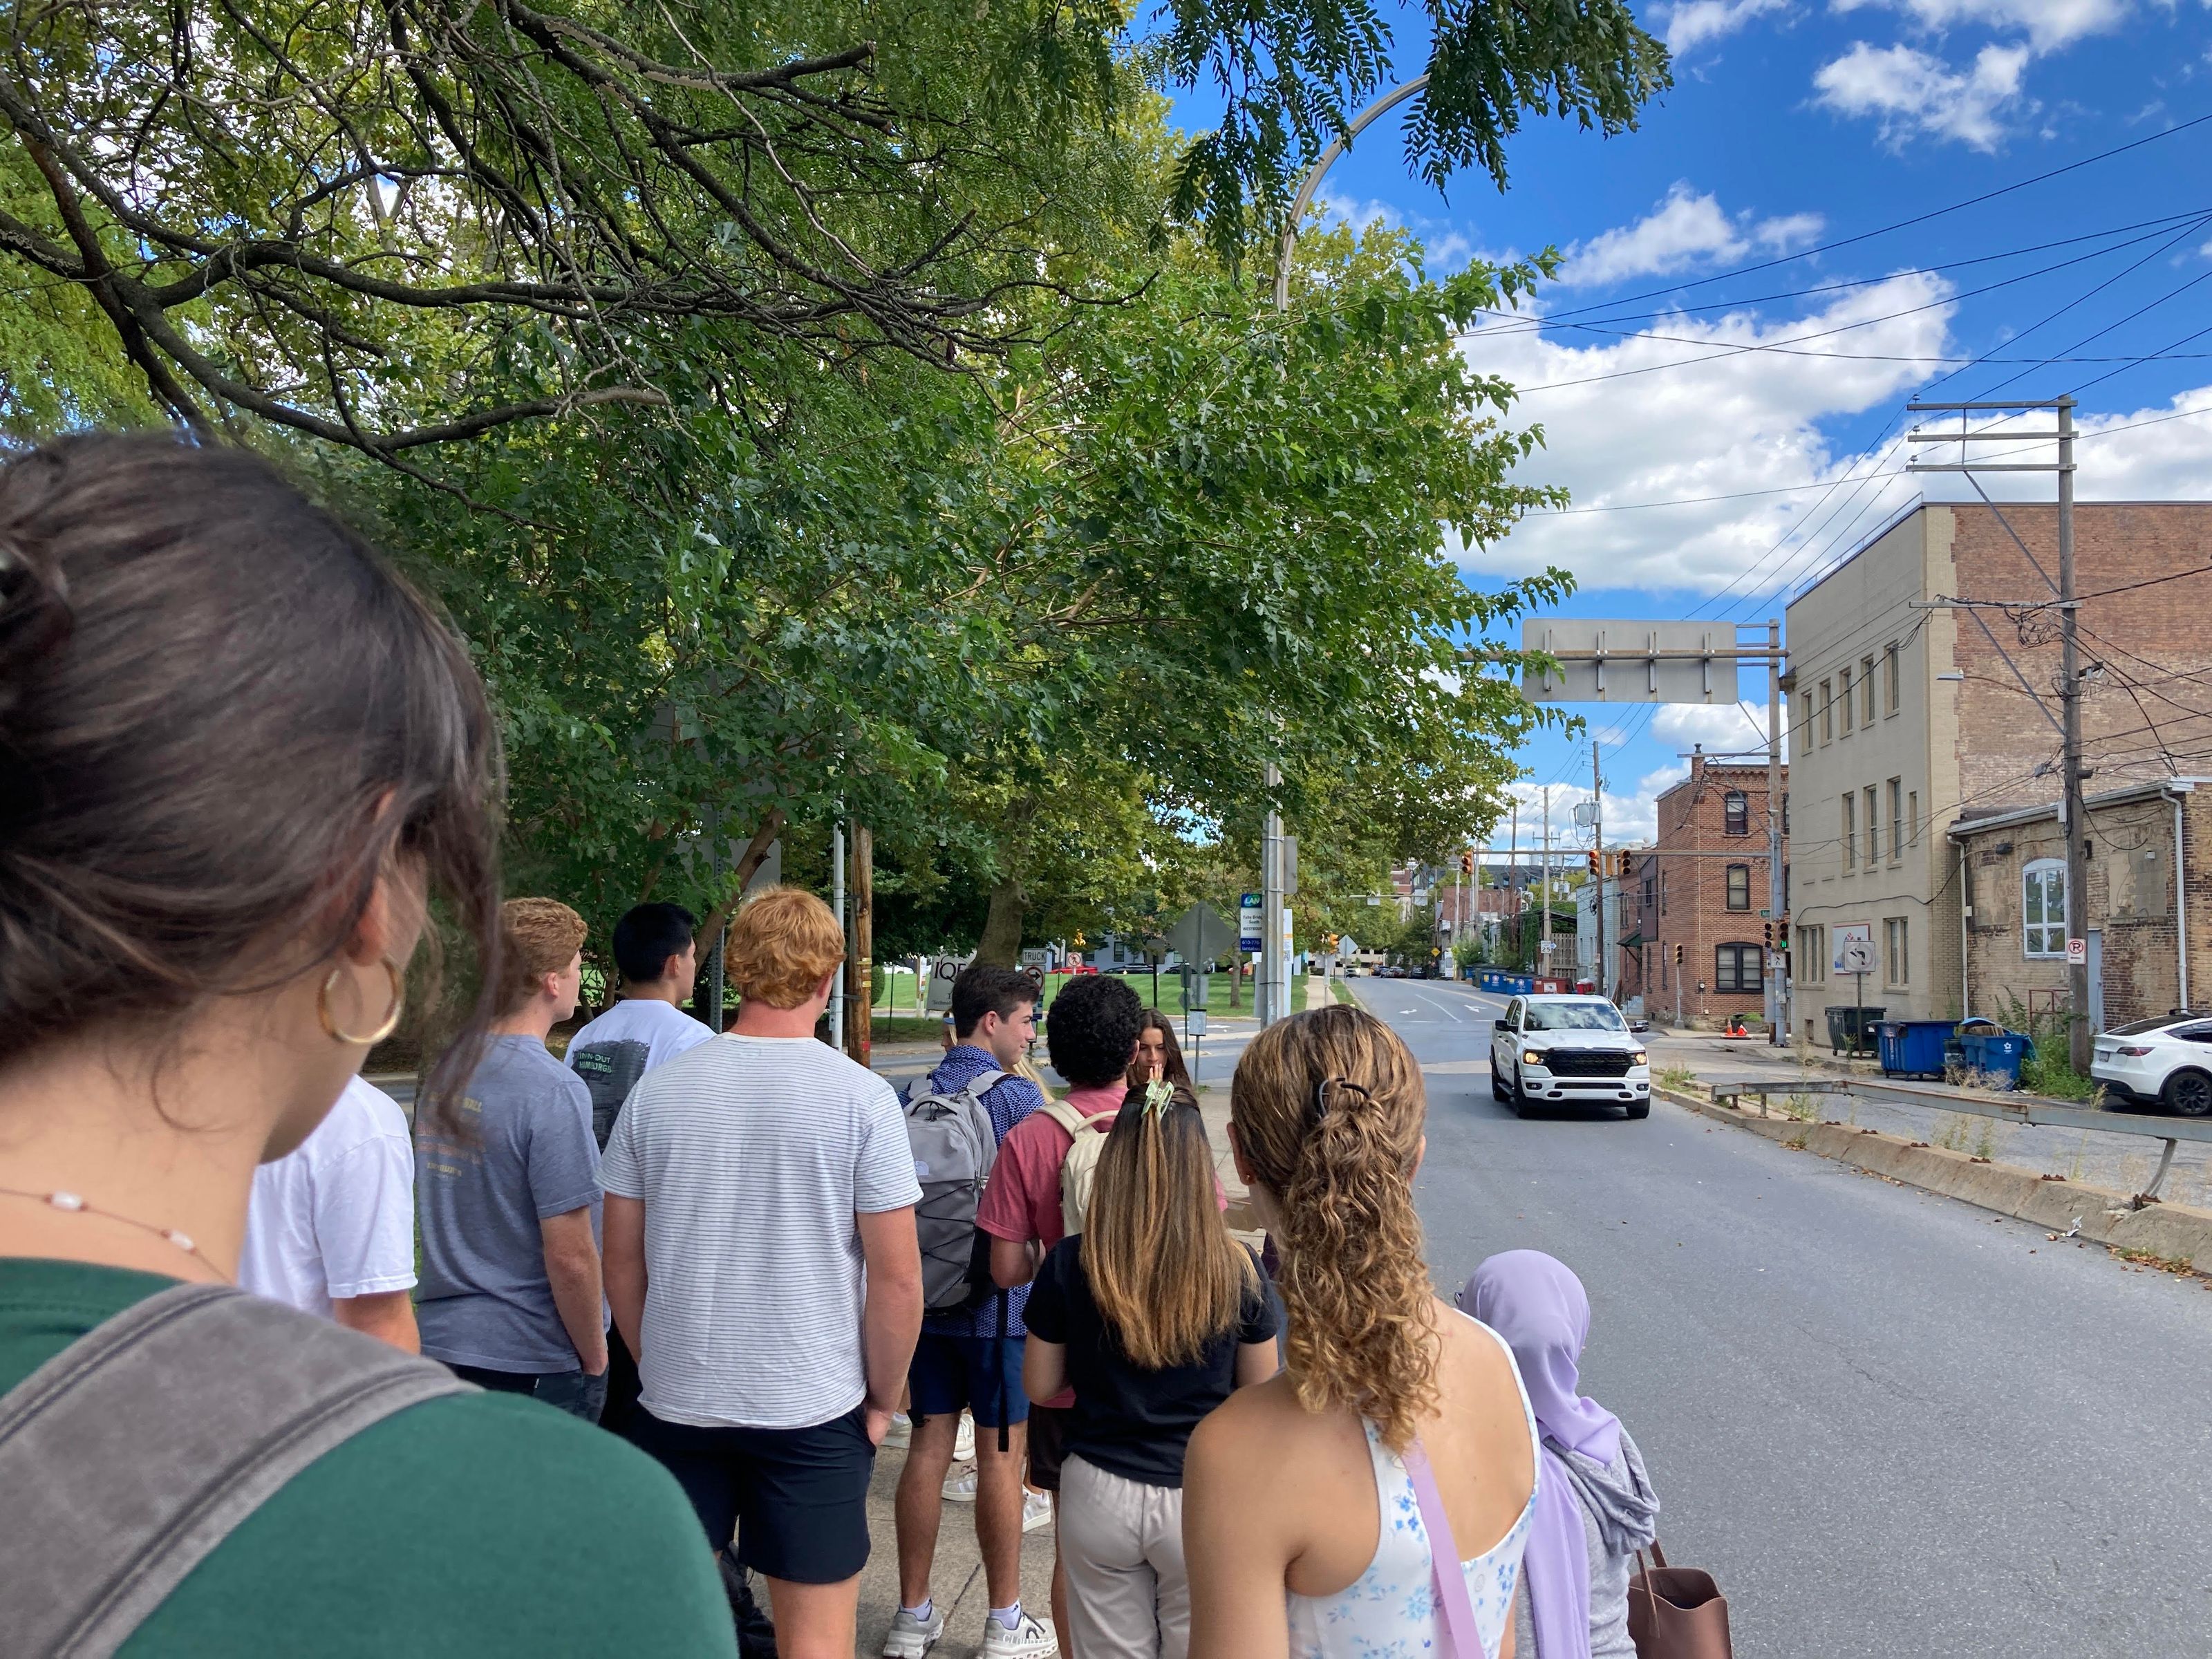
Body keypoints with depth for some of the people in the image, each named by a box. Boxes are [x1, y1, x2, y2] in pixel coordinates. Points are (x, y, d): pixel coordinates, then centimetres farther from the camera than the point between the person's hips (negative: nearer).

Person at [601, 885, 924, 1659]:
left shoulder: (657, 1089, -3)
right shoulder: (860, 1098, -11)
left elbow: (621, 1262, 4)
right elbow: (897, 1278, -10)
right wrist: (881, 1400, 3)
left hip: (674, 1401, 3)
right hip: (815, 1408, -3)